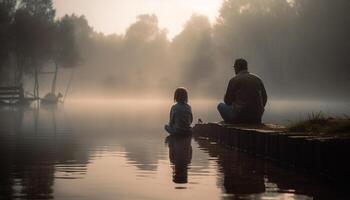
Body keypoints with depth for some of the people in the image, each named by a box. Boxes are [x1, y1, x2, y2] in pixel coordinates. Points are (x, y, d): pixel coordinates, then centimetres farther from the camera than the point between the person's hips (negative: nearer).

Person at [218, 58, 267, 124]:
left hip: (240, 115, -5)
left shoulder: (234, 80, -4)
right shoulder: (257, 79, 10)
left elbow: (227, 101, 0)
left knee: (221, 105, 19)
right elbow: (264, 98, 12)